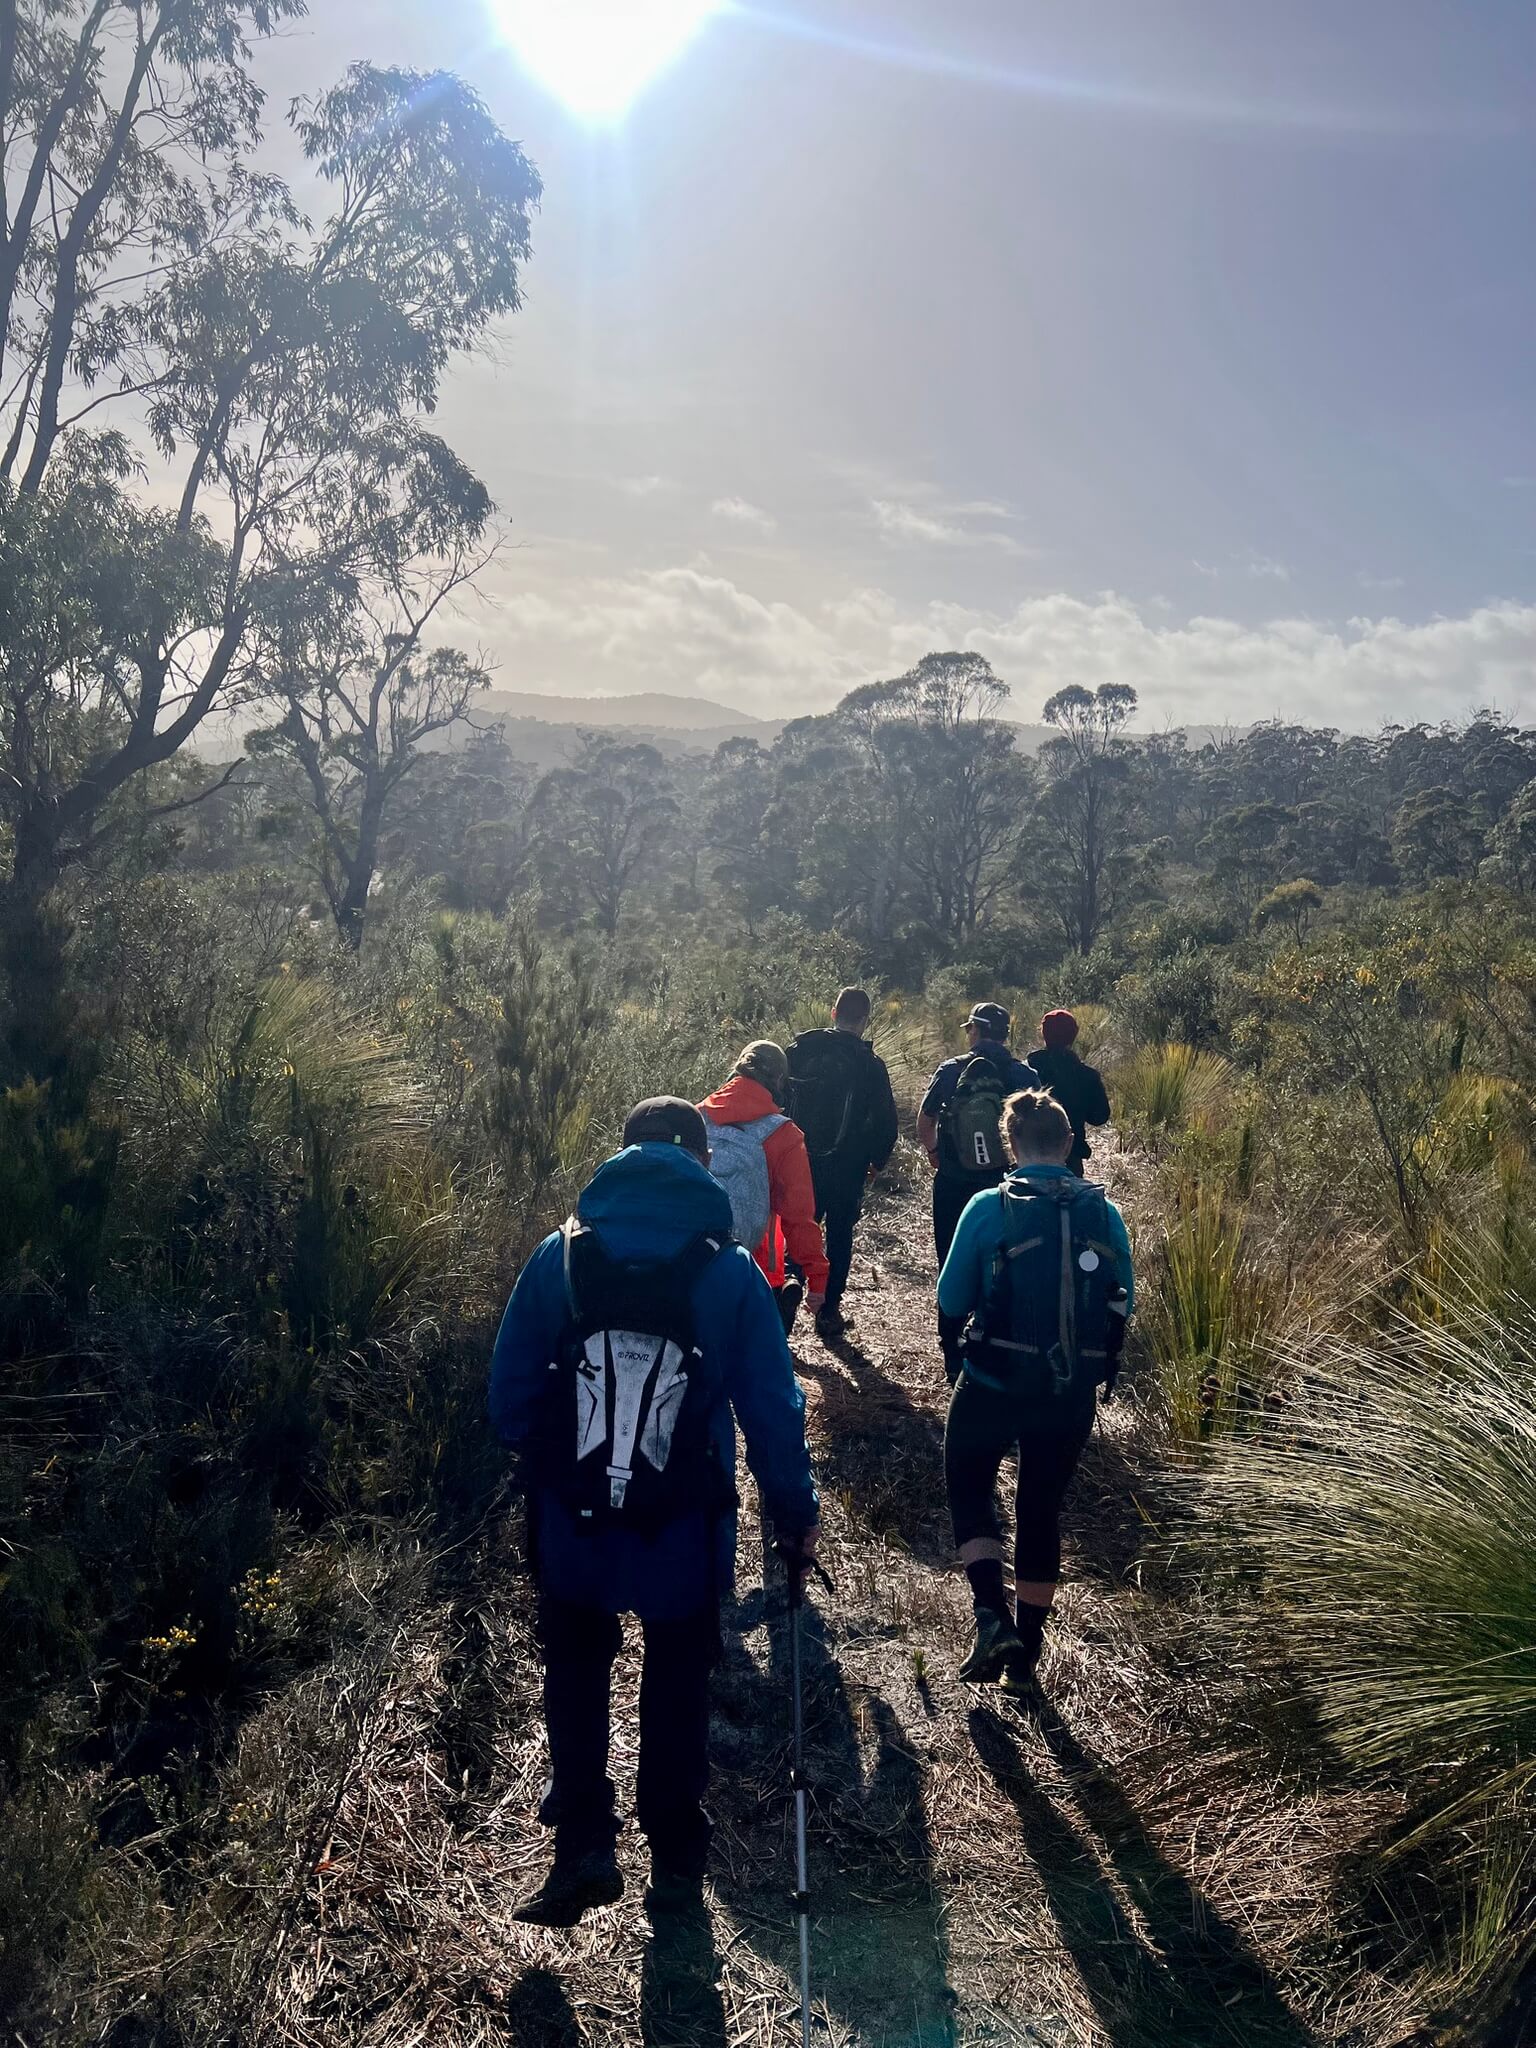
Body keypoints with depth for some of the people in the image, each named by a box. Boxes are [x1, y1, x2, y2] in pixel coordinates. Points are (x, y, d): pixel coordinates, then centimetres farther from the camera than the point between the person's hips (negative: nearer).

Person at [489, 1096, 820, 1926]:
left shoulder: (560, 1254, -9)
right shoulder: (730, 1270, -12)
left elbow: (510, 1395, -3)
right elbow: (772, 1408, -8)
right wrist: (796, 1513, 5)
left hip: (571, 1523, 1)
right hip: (684, 1533, 0)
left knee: (575, 1680, 23)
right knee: (675, 1691, 20)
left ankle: (582, 1850, 19)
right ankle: (675, 1864, 31)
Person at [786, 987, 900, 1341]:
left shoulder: (800, 1050, -2)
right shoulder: (870, 1063, -9)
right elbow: (886, 1122, -6)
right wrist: (875, 1162, 8)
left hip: (801, 1161, 2)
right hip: (847, 1166, -2)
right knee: (839, 1235, 11)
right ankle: (828, 1310, 14)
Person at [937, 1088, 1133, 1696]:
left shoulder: (989, 1207, -12)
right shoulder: (1106, 1214, -3)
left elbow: (952, 1300, -6)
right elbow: (1123, 1304, 6)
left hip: (993, 1387, -3)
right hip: (1073, 1395, 3)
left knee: (968, 1491, 19)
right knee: (1041, 1512, 18)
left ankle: (993, 1614, 0)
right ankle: (1025, 1657, 28)